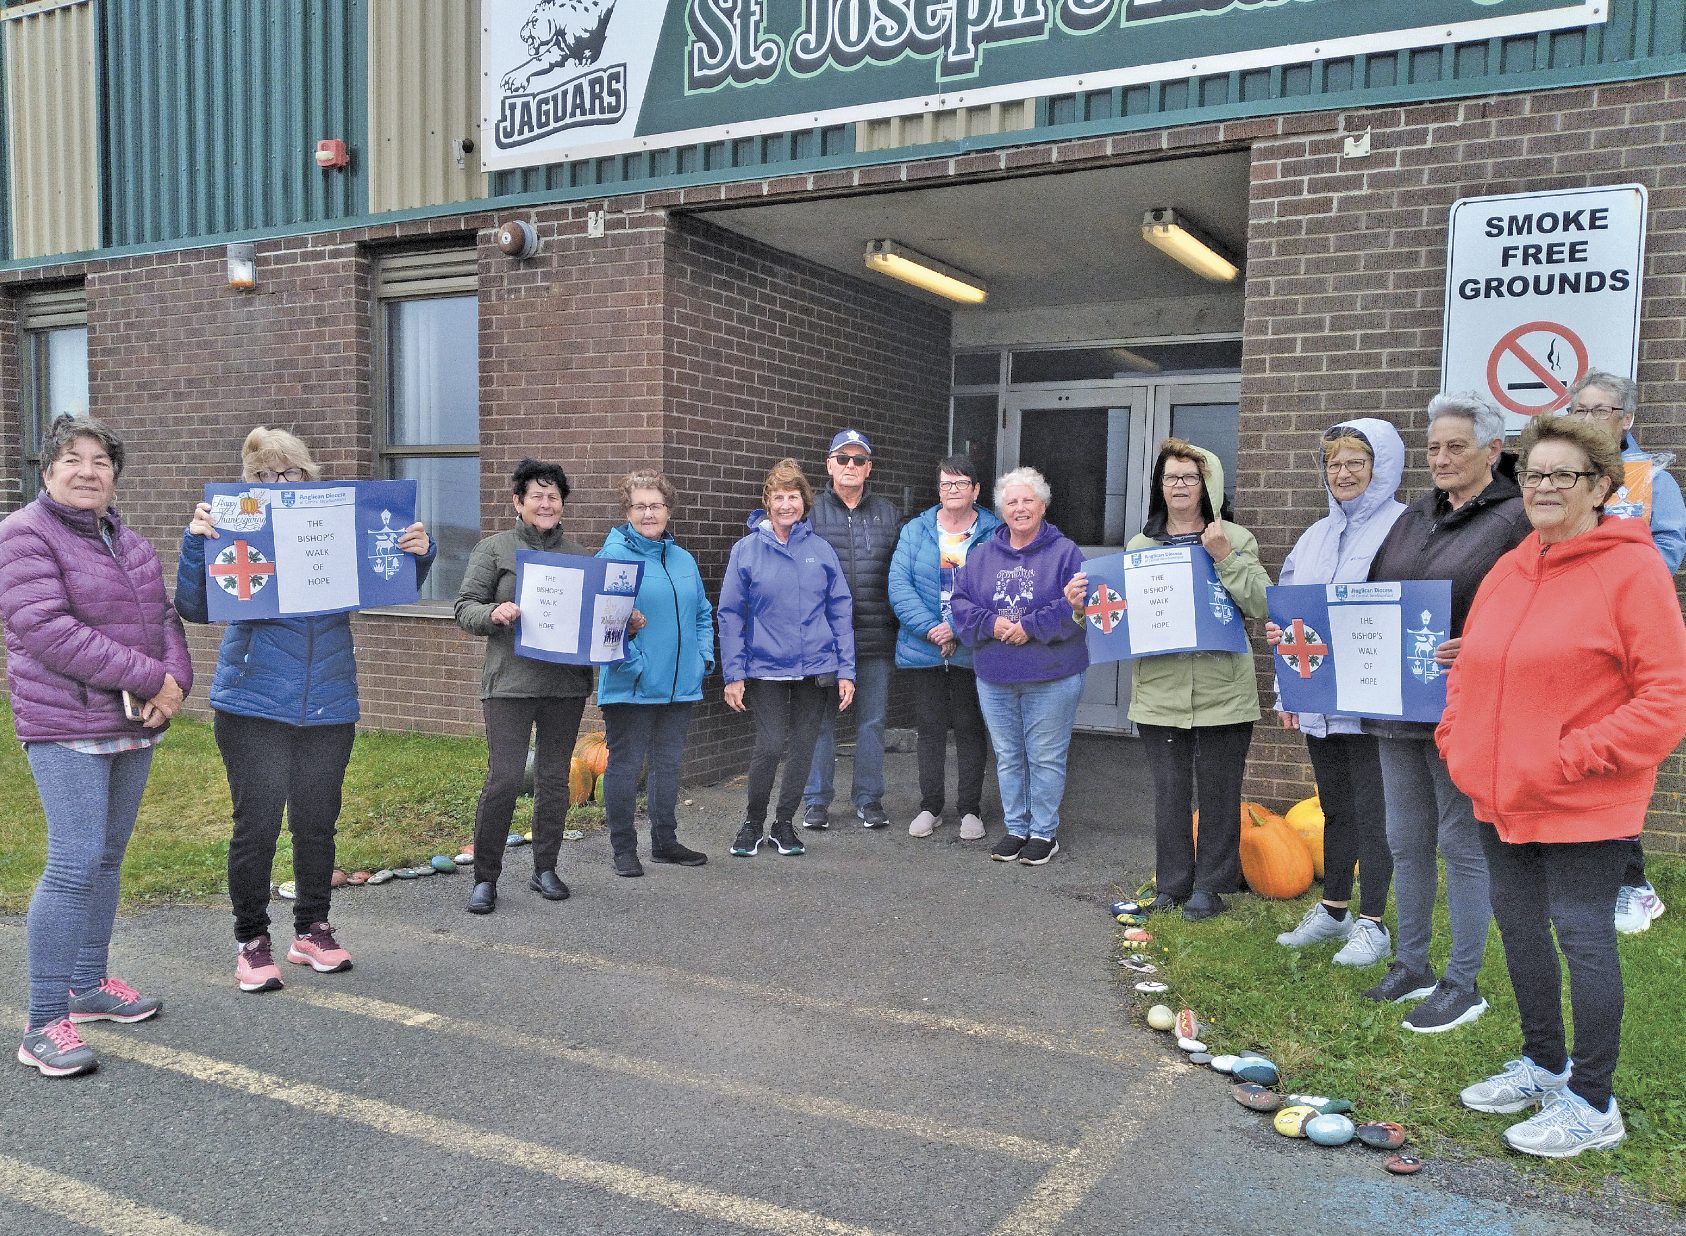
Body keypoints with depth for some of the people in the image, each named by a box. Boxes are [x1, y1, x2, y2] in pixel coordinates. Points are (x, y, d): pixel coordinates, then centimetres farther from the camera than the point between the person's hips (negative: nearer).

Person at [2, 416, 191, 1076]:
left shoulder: (126, 539, 14)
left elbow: (162, 615, 13)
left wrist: (176, 679, -7)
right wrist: (147, 676, -21)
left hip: (135, 722, 8)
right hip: (67, 725, -8)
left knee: (107, 856, 15)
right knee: (75, 864, -11)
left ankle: (89, 983, 29)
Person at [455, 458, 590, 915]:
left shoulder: (579, 554, 14)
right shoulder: (494, 548, 4)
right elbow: (464, 607, 1)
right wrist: (494, 613, -20)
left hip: (567, 682, 4)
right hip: (510, 682, -3)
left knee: (555, 778, 9)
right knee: (504, 778, -8)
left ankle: (545, 869, 23)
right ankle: (485, 878, 6)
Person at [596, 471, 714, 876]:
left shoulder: (683, 559, 14)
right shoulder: (613, 555, -7)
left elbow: (702, 614, 22)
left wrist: (704, 657, 10)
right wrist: (624, 629, -28)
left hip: (680, 685, 6)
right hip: (631, 686, -6)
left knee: (668, 763, 15)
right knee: (625, 766, 1)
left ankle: (665, 842, 28)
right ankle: (624, 848, 13)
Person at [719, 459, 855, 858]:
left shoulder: (822, 549, 3)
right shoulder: (747, 550, -1)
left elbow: (841, 612, 5)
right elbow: (731, 615, -1)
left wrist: (846, 670, 0)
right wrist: (733, 675, -5)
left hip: (816, 667, 2)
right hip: (766, 668, -2)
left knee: (802, 748, 8)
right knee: (769, 747, -8)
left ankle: (784, 823, 27)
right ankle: (753, 822, 16)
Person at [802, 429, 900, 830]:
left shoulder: (888, 514, 11)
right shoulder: (812, 512, 3)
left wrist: (899, 625, 7)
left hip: (875, 639, 2)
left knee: (872, 721, 8)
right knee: (821, 720, 4)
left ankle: (868, 798, 21)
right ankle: (817, 800, 16)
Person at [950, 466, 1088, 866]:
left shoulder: (1065, 553, -3)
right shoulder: (982, 554, 9)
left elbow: (1079, 608, -12)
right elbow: (960, 603, 4)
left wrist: (1031, 626, -18)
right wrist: (991, 624, -14)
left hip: (1051, 678, -4)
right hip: (994, 678, 4)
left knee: (1045, 757, 3)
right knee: (1007, 757, 13)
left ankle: (1044, 832, 17)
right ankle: (1016, 829, 26)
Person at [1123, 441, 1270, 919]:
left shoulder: (1234, 539, 2)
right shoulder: (1140, 545, 11)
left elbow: (1262, 604, -8)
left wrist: (1225, 557, -16)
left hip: (1221, 693, -2)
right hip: (1161, 692, 2)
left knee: (1218, 791, 7)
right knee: (1169, 790, 9)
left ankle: (1210, 886, 22)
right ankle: (1172, 885, 23)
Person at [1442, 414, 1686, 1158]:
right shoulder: (1508, 571, 10)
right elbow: (1470, 669, 18)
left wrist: (1574, 758, -19)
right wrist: (1458, 740, 4)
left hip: (1584, 804, -7)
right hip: (1499, 796, 7)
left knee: (1582, 936, 2)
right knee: (1519, 928, 17)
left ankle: (1593, 1104, 19)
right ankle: (1544, 1066, 37)